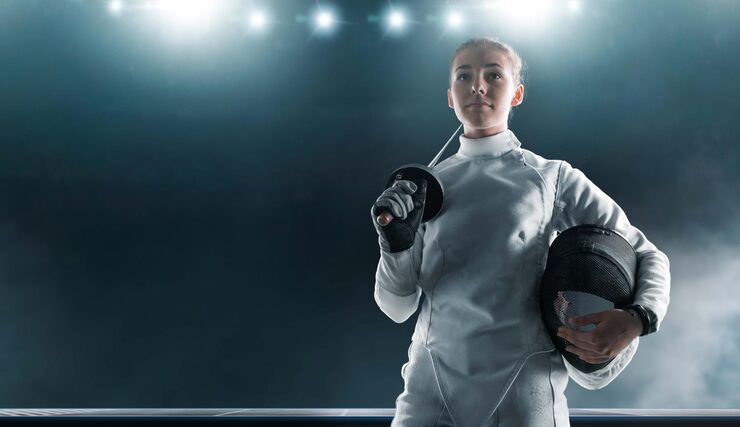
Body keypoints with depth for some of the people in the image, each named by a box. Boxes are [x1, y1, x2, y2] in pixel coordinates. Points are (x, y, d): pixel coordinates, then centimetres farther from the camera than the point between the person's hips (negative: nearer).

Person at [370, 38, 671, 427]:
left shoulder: (552, 178, 0)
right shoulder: (424, 186, 7)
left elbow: (647, 256, 6)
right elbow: (397, 307, 6)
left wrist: (638, 320, -13)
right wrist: (396, 245, -12)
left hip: (522, 388, -1)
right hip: (431, 385, 2)